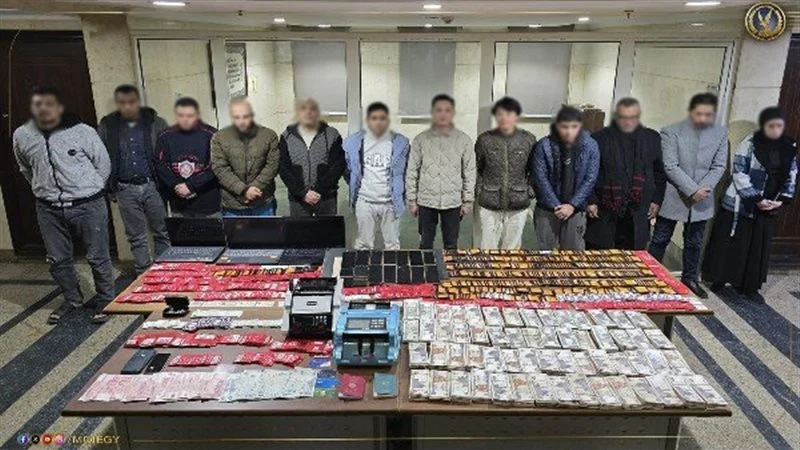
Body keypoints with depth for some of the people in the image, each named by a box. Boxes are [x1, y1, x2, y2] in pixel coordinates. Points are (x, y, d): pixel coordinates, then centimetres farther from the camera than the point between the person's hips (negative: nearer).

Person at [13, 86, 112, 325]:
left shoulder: (82, 131, -9)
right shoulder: (22, 136, 2)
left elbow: (103, 164, 2)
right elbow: (26, 169, 20)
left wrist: (88, 190, 8)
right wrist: (44, 190, 16)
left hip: (88, 206, -4)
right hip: (48, 209, 4)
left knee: (98, 257, 5)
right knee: (57, 260, 14)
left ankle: (104, 300, 23)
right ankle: (72, 299, 33)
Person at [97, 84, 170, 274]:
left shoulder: (155, 122, -1)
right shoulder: (107, 126, 4)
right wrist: (109, 188, 5)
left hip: (152, 186, -1)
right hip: (125, 190, 1)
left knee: (162, 233, 6)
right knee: (136, 237, 9)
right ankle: (143, 275, 19)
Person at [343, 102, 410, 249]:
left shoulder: (400, 142, -3)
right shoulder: (353, 142, -2)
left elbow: (405, 172, 6)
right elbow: (345, 168, 12)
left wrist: (401, 195, 4)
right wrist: (355, 187, 11)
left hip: (390, 202, 0)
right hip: (364, 202, 0)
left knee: (393, 245, 8)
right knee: (364, 244, 9)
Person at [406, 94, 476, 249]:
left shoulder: (464, 140, -2)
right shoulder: (420, 140, -2)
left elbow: (470, 172, 1)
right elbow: (412, 171, 1)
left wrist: (468, 200, -1)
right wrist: (412, 200, -1)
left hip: (453, 202, 0)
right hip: (426, 201, 0)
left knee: (451, 245, 11)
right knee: (425, 244, 12)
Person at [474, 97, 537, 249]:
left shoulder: (528, 139, -1)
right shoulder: (484, 139, -3)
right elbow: (476, 169, 7)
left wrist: (530, 190, 4)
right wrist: (478, 192, 3)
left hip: (518, 205, 1)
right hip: (489, 204, 0)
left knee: (512, 247, 10)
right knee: (488, 248, 5)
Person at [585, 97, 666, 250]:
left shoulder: (652, 138, 7)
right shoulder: (599, 139, -2)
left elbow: (660, 173, 14)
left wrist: (657, 200, 8)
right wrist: (590, 201, -6)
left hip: (638, 214, 2)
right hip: (605, 212, -2)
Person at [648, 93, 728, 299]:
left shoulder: (721, 133, 2)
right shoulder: (671, 132, -9)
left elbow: (719, 166, 1)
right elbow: (670, 167, -15)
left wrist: (704, 188, -15)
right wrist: (693, 189, -20)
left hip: (702, 199, 4)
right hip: (673, 197, -3)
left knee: (694, 243, 14)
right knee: (660, 240, 6)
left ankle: (690, 278, 28)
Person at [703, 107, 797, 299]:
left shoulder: (790, 148, 4)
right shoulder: (750, 143, -11)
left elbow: (791, 177, 9)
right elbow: (738, 173, -14)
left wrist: (782, 199, -5)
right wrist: (757, 199, -18)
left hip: (767, 209, 5)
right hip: (739, 205, -5)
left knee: (759, 248, 10)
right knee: (729, 244, 4)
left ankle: (750, 286, 22)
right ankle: (719, 280, 19)